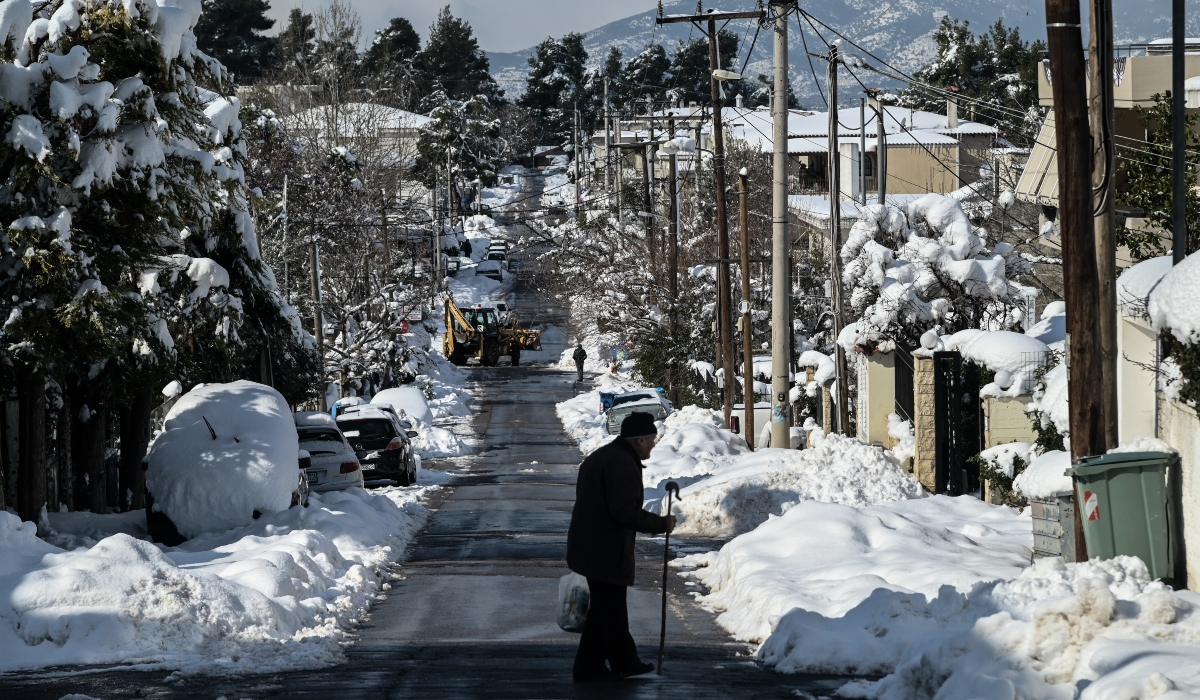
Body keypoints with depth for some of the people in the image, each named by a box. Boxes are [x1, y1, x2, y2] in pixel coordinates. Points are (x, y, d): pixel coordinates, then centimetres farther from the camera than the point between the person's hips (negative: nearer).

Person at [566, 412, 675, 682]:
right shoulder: (623, 465, -20)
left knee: (611, 606, 19)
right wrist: (661, 524, -17)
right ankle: (589, 668, 5)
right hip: (607, 552, -11)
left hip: (588, 546, 11)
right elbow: (625, 511, -27)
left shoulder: (599, 457, 14)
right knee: (606, 609, -1)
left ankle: (624, 661, 29)